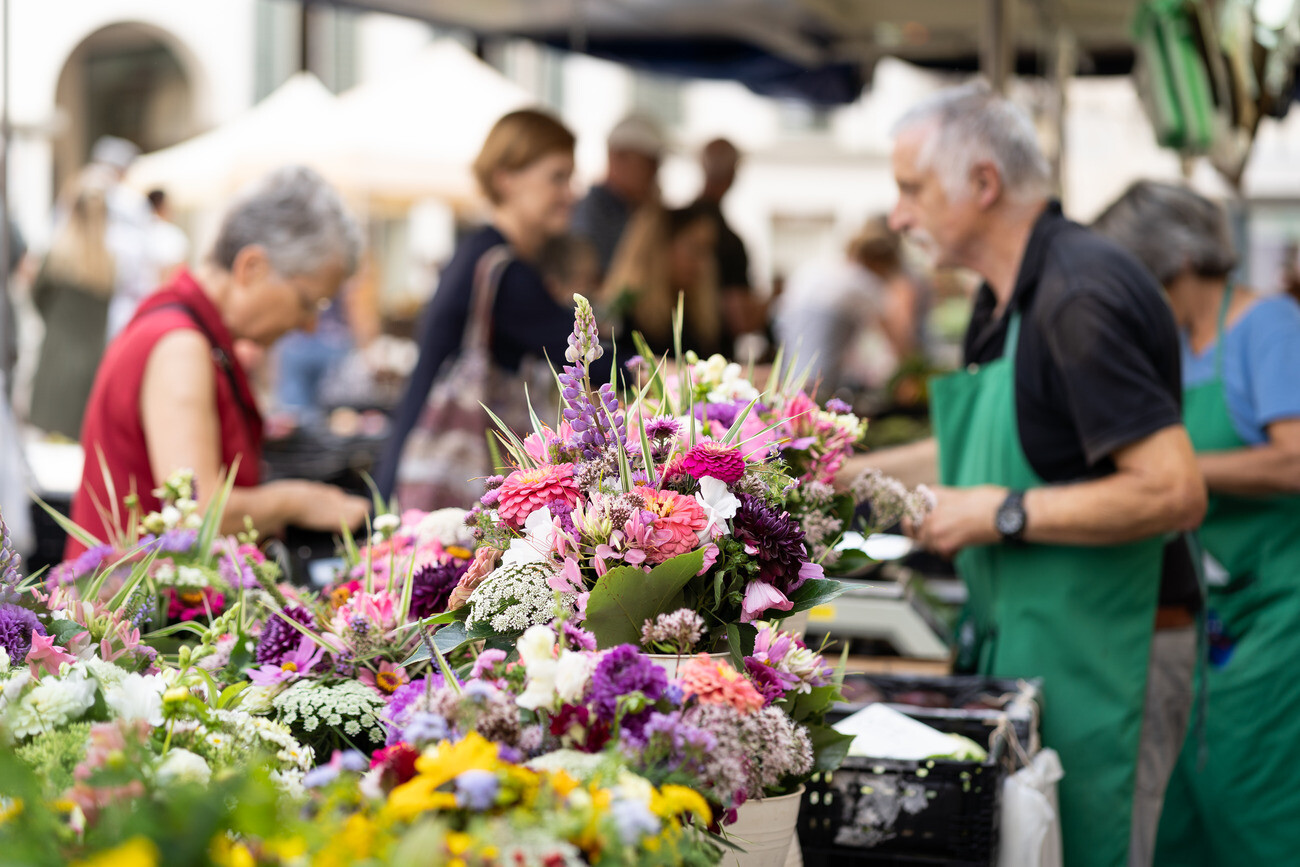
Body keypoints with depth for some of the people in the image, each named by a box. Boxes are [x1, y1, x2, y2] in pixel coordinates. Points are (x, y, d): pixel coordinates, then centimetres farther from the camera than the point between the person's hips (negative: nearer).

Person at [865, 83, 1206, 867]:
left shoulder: (1081, 299, -20)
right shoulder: (1007, 299, 11)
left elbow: (1175, 492, -26)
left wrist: (1002, 512, -21)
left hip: (1098, 655, -10)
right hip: (1026, 642, 10)